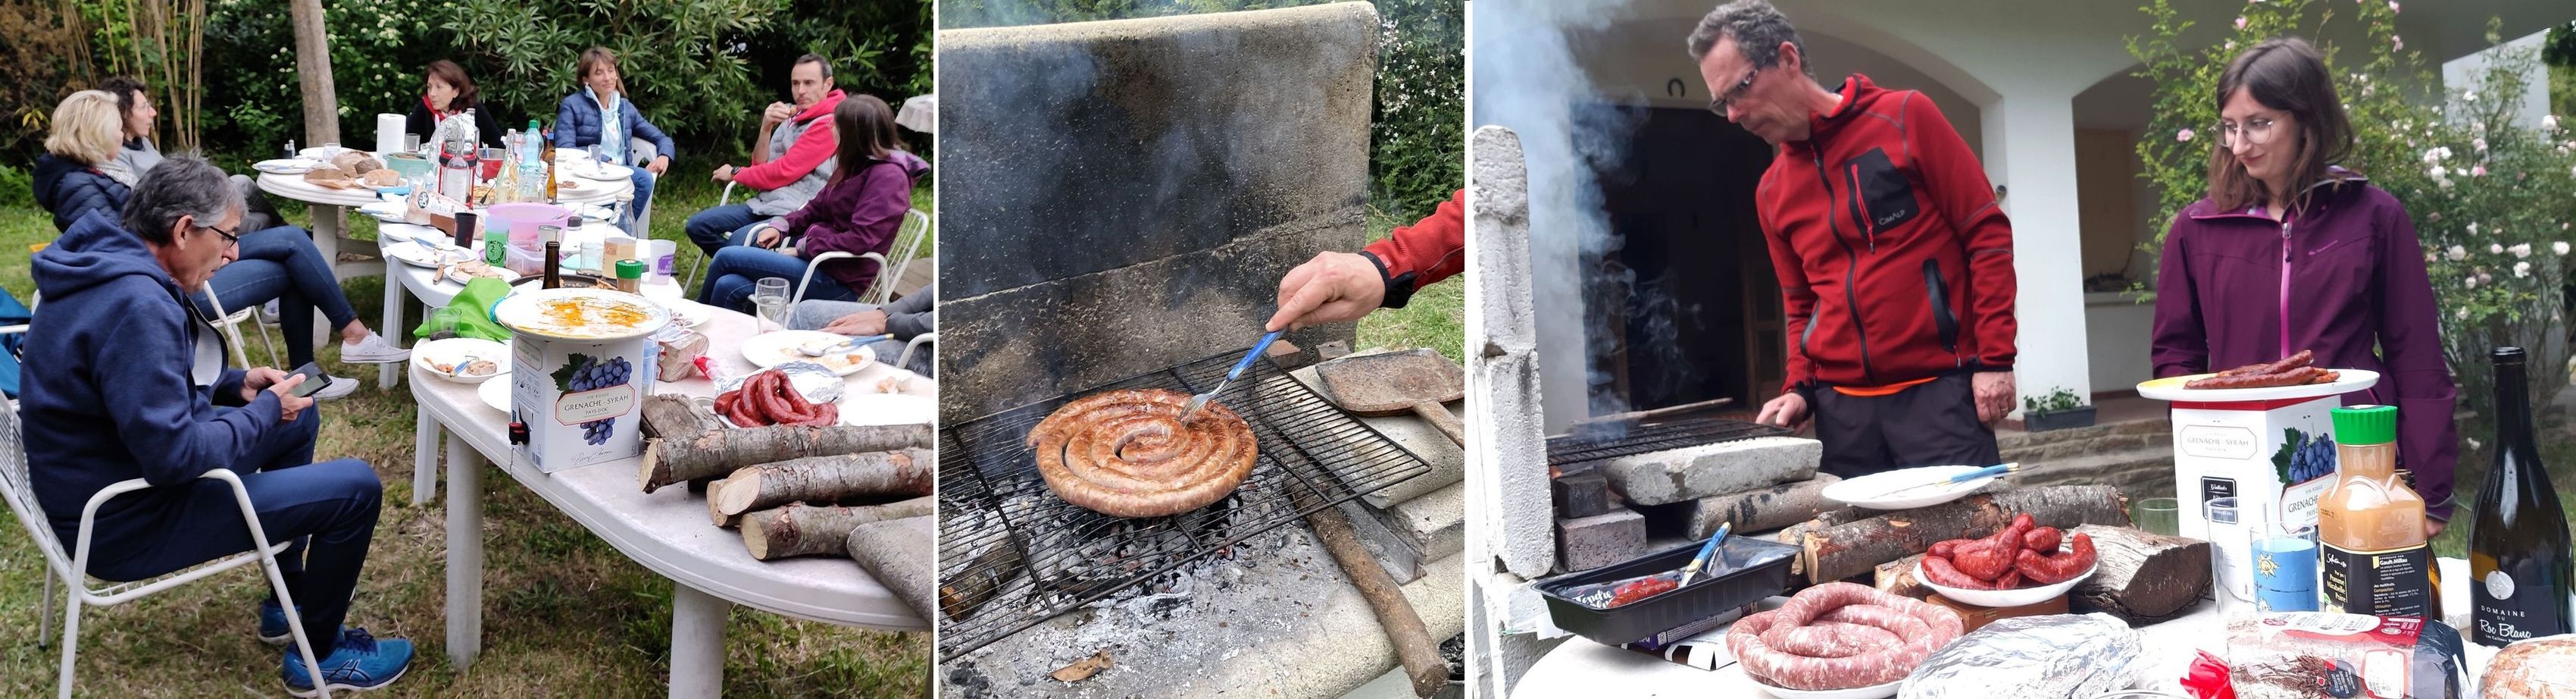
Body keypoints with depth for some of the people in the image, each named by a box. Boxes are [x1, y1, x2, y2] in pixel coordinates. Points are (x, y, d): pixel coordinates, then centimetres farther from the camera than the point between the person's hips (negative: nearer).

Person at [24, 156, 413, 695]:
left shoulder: (106, 268, 2)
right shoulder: (137, 306, -31)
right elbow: (174, 456, -33)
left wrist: (237, 384, 6)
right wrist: (265, 410, -17)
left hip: (112, 477, 11)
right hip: (128, 522, -11)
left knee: (300, 420, 24)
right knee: (357, 488, -10)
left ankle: (288, 600, 33)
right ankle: (320, 654, 10)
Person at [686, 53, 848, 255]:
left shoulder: (829, 124, -10)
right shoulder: (792, 119, 16)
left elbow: (783, 172, -12)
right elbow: (761, 165, 14)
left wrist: (735, 174, 4)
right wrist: (766, 128, -3)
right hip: (763, 204, 9)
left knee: (739, 241, -31)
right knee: (698, 225, 0)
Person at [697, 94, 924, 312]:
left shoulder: (889, 175, -16)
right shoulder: (856, 165, 13)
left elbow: (861, 238, -24)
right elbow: (818, 208, 21)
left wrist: (802, 249, -17)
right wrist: (782, 226, 4)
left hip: (841, 281, -9)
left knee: (726, 257, -7)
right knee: (729, 287, -9)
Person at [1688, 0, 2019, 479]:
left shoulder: (1905, 118, -2)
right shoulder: (1772, 193, 11)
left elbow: (1988, 235, -3)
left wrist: (1995, 359, -9)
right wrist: (1800, 388, 4)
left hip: (1939, 388, -4)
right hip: (1842, 406, 4)